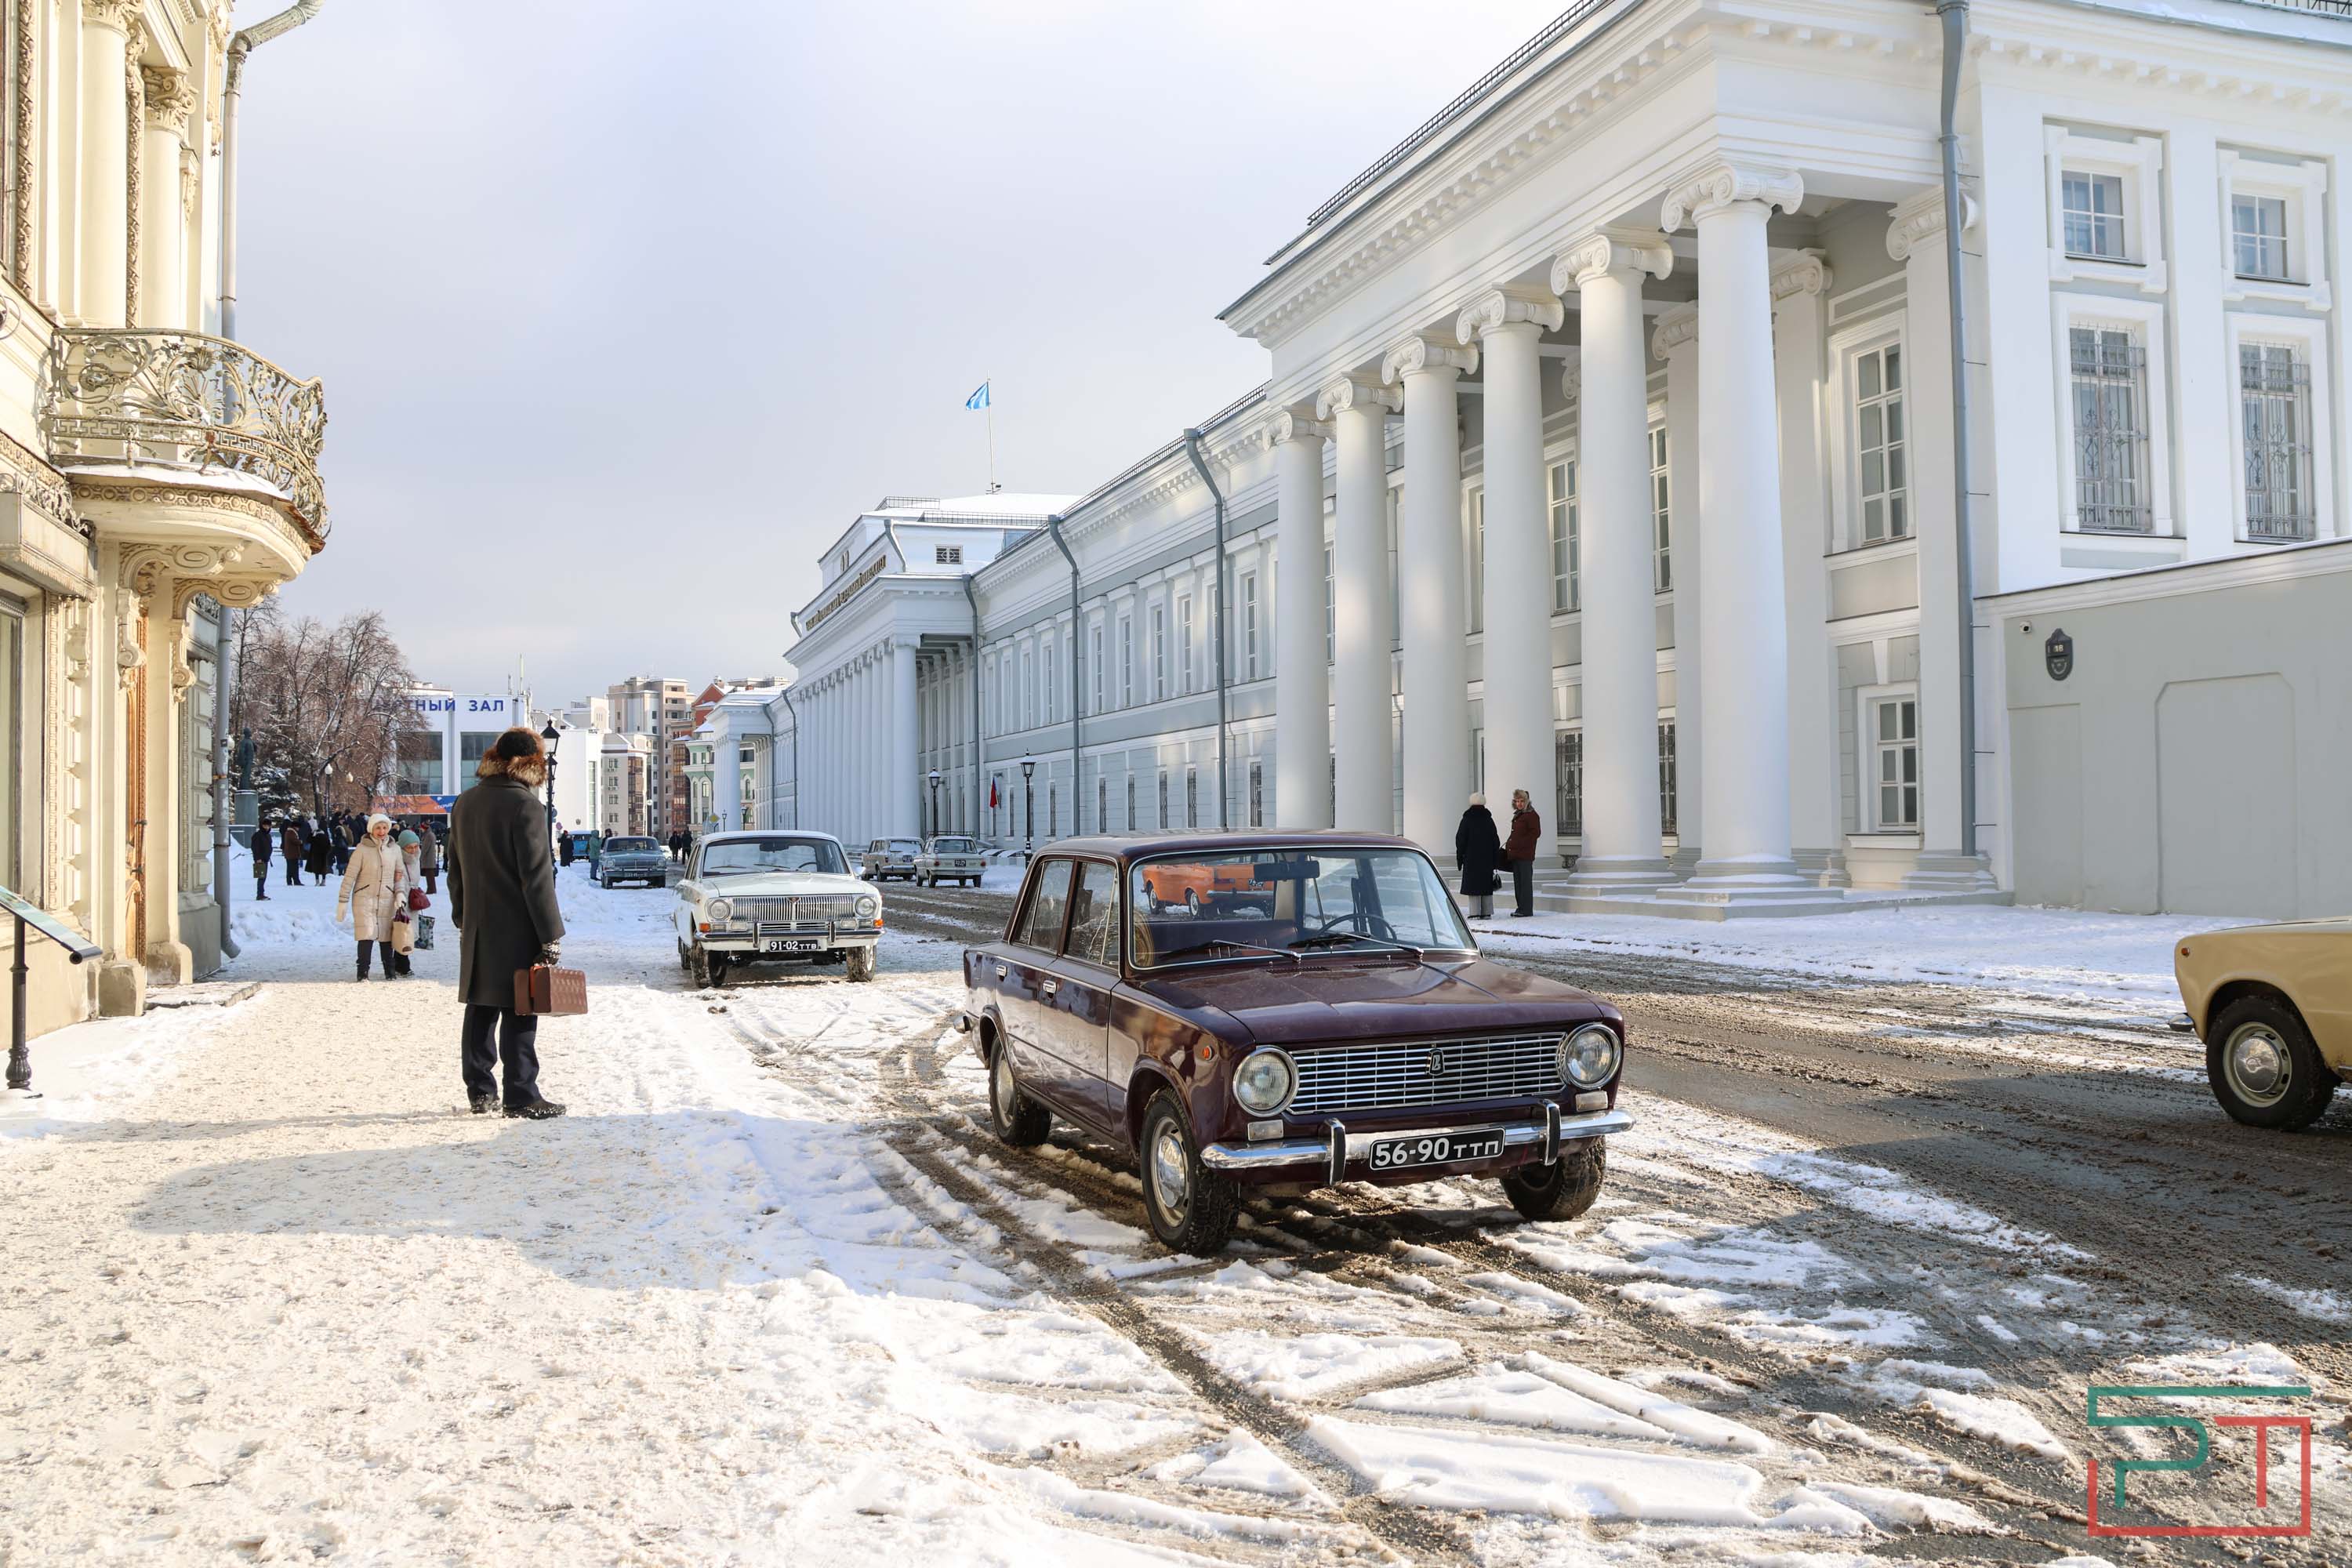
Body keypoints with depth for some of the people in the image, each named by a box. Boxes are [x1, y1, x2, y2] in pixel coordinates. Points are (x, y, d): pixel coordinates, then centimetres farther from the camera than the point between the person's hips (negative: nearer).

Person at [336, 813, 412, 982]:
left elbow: (400, 875, 13)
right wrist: (342, 901, -5)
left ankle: (390, 971, 18)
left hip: (387, 900, 3)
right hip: (364, 898, -3)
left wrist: (400, 894, -2)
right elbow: (350, 876, -3)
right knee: (366, 936, -11)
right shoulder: (362, 849, -5)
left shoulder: (395, 849, 7)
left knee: (386, 936, 7)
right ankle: (362, 972, -3)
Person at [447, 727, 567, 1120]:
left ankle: (480, 1092, 19)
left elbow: (456, 870, 16)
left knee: (479, 1012, 13)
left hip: (476, 929, 7)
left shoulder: (464, 803, 9)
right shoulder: (525, 805, -15)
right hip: (517, 930, -7)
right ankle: (521, 1096, 0)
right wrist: (551, 935, -13)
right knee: (519, 1014, -2)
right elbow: (536, 877, -16)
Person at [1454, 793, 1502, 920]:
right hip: (1487, 859, 3)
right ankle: (1487, 912, 7)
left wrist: (1459, 857, 2)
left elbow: (1460, 840, -5)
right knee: (1486, 884, 8)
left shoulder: (1467, 820, -4)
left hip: (1471, 858, -3)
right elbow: (1496, 841, 9)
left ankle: (1475, 912, -8)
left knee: (1473, 885, -3)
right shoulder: (1489, 820, 7)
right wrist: (1496, 860, 13)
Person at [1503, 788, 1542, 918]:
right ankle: (1520, 908, 16)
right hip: (1515, 854, 9)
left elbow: (1536, 833, -13)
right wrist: (1509, 846, 12)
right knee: (1517, 882, 10)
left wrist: (1520, 843, -16)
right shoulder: (1517, 815, 20)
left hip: (1525, 855, -9)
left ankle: (1527, 910, -5)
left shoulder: (1531, 815, -7)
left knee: (1525, 882, -7)